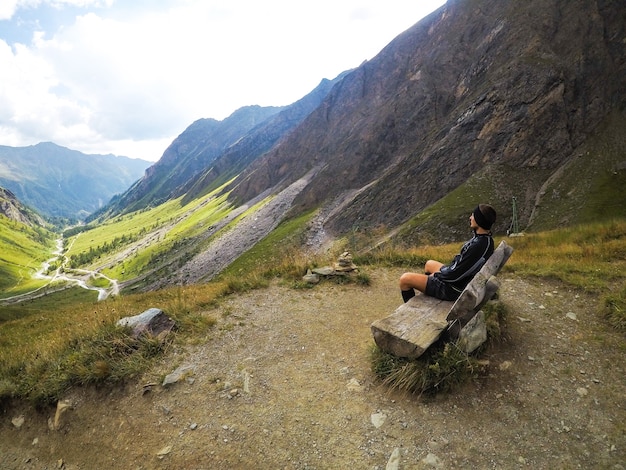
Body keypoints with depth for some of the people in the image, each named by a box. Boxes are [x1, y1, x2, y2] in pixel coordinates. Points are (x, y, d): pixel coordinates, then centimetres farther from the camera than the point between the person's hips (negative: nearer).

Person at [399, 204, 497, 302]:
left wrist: (436, 275, -10)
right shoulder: (486, 238, -3)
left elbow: (455, 275, -28)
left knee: (404, 279, -5)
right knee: (429, 264, 32)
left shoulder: (478, 246, -32)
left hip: (454, 289, -10)